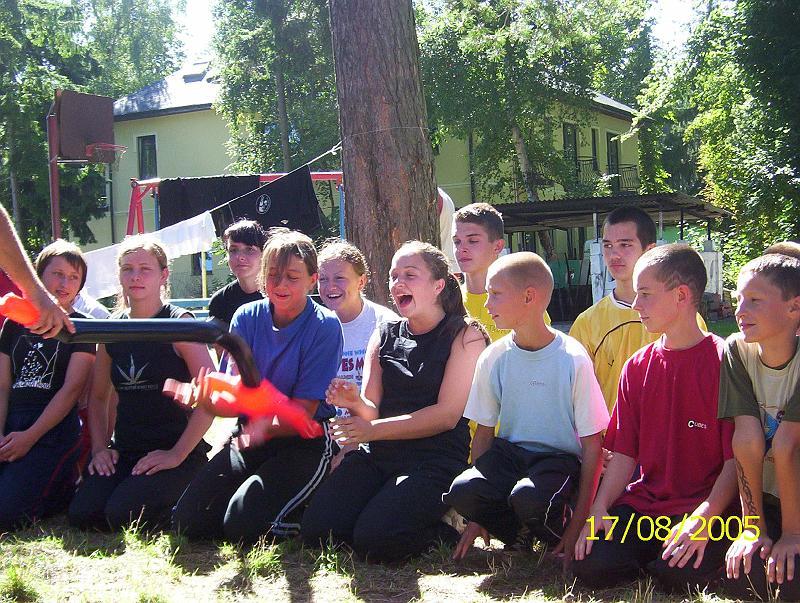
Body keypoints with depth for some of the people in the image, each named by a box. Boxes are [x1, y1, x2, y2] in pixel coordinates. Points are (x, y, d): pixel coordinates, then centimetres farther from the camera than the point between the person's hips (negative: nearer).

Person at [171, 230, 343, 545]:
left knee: (243, 526, -24)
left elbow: (304, 409, -14)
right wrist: (210, 395, -33)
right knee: (187, 520, -8)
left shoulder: (325, 326, -11)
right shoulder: (247, 317, 2)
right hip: (252, 436, 5)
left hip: (304, 439, -5)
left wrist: (266, 426, -34)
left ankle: (307, 513, 5)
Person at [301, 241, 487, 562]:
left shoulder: (464, 335, -3)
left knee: (374, 541, -24)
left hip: (436, 460, -5)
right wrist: (356, 402, -18)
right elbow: (373, 412, 7)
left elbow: (447, 414, -11)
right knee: (316, 529, -12)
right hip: (379, 455, 5)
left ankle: (441, 528, 4)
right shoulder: (384, 336, 12)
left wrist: (374, 429, -16)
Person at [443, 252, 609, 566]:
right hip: (508, 453, 4)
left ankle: (560, 532, -2)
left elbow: (592, 443, -9)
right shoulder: (493, 358, 0)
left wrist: (579, 525, -13)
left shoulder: (573, 359, -12)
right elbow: (483, 433, 7)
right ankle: (523, 530, 1)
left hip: (560, 459, -4)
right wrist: (477, 516, 3)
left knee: (528, 496, -37)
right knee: (461, 491, -28)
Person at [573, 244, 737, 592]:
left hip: (702, 507, -4)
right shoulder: (638, 366, 11)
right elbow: (624, 452, 8)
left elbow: (735, 458, -11)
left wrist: (705, 518, -22)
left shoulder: (723, 360, -7)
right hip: (642, 504, 4)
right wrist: (600, 509, -6)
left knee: (678, 574, -29)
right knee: (590, 567, -17)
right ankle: (649, 552, 9)